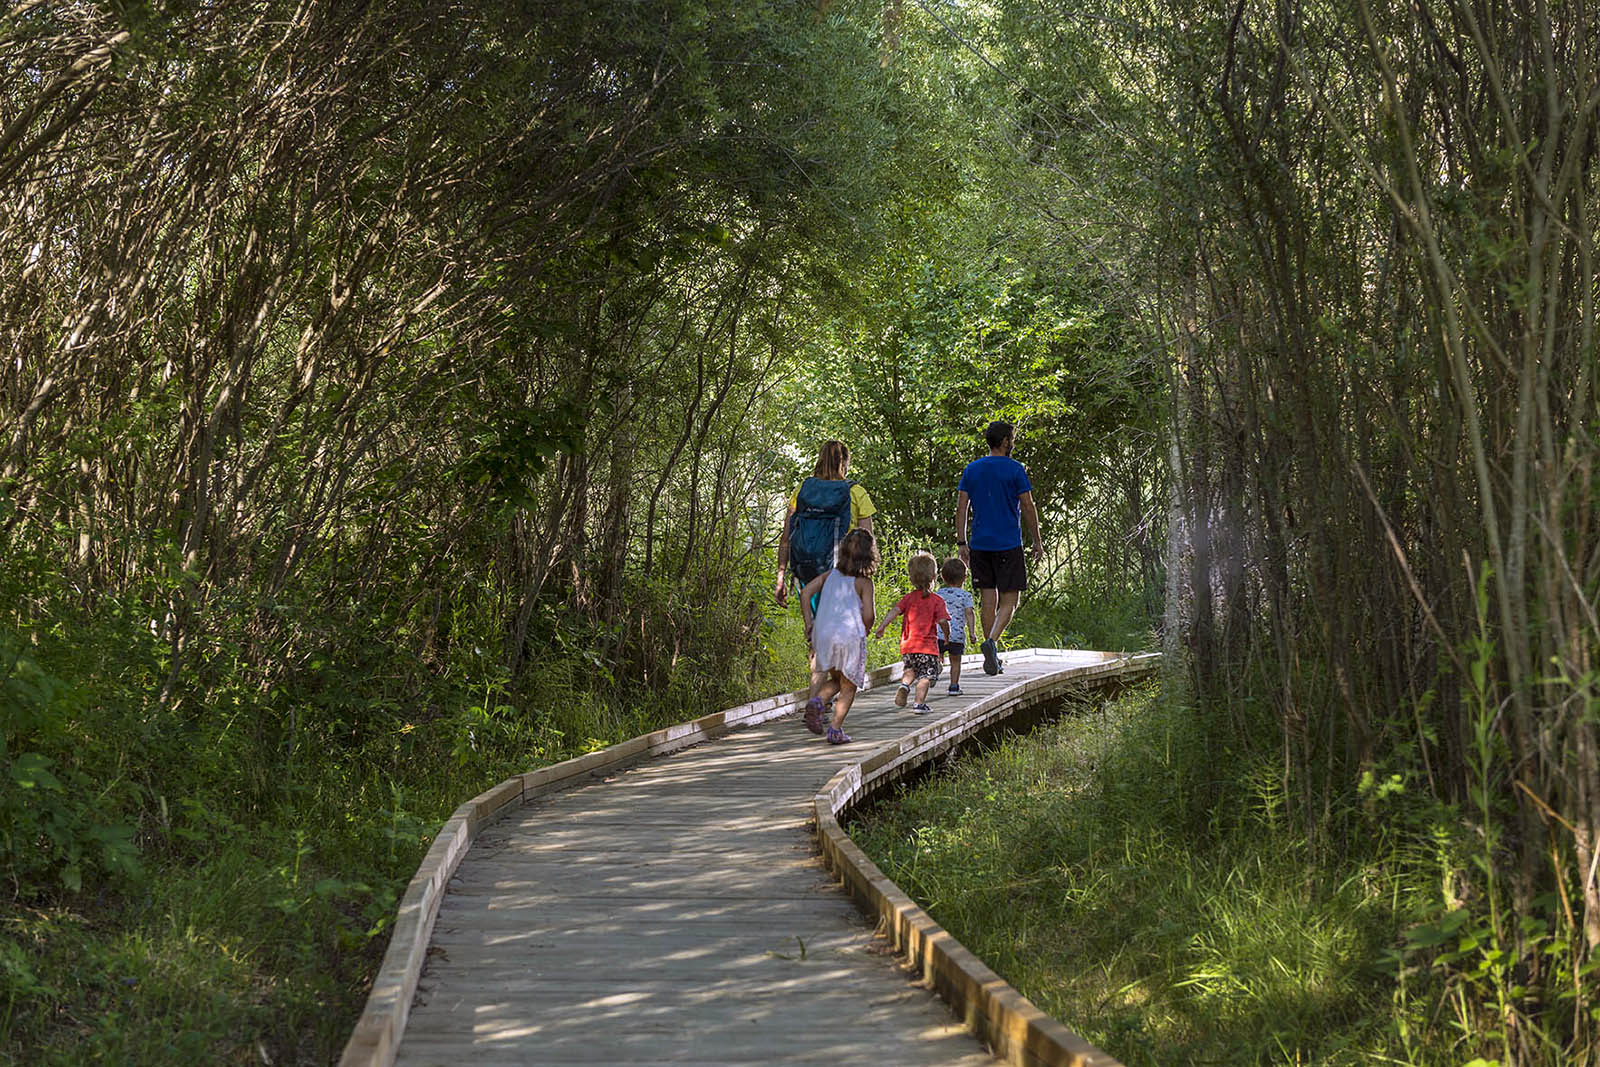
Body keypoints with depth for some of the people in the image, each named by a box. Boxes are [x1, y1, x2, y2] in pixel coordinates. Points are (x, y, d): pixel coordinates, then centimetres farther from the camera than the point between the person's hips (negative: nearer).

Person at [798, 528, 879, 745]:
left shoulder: (830, 575, 11)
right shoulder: (864, 582, -2)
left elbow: (806, 593, 3)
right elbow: (868, 615, -9)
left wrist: (809, 623, 6)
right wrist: (864, 633, 11)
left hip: (823, 635, 4)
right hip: (850, 634, -4)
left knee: (836, 680, 22)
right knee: (848, 686, 10)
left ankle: (817, 700, -8)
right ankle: (836, 729, -1)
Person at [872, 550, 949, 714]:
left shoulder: (909, 598, 4)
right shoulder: (937, 600, -4)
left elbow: (894, 612, -7)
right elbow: (942, 621, -12)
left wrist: (881, 627, -7)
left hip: (908, 645, 4)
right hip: (928, 645, -4)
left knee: (911, 668, 27)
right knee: (925, 674, 4)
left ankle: (904, 684, 2)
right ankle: (919, 702, -3)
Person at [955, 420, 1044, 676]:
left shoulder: (971, 469, 8)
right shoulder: (1015, 470, -5)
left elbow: (961, 508, 6)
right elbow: (1028, 508, -5)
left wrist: (961, 543, 10)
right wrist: (1037, 542, 3)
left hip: (979, 546, 4)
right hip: (1008, 544, -4)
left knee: (988, 598, 9)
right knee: (1009, 599, 0)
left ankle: (992, 657, 10)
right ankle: (991, 642, -23)